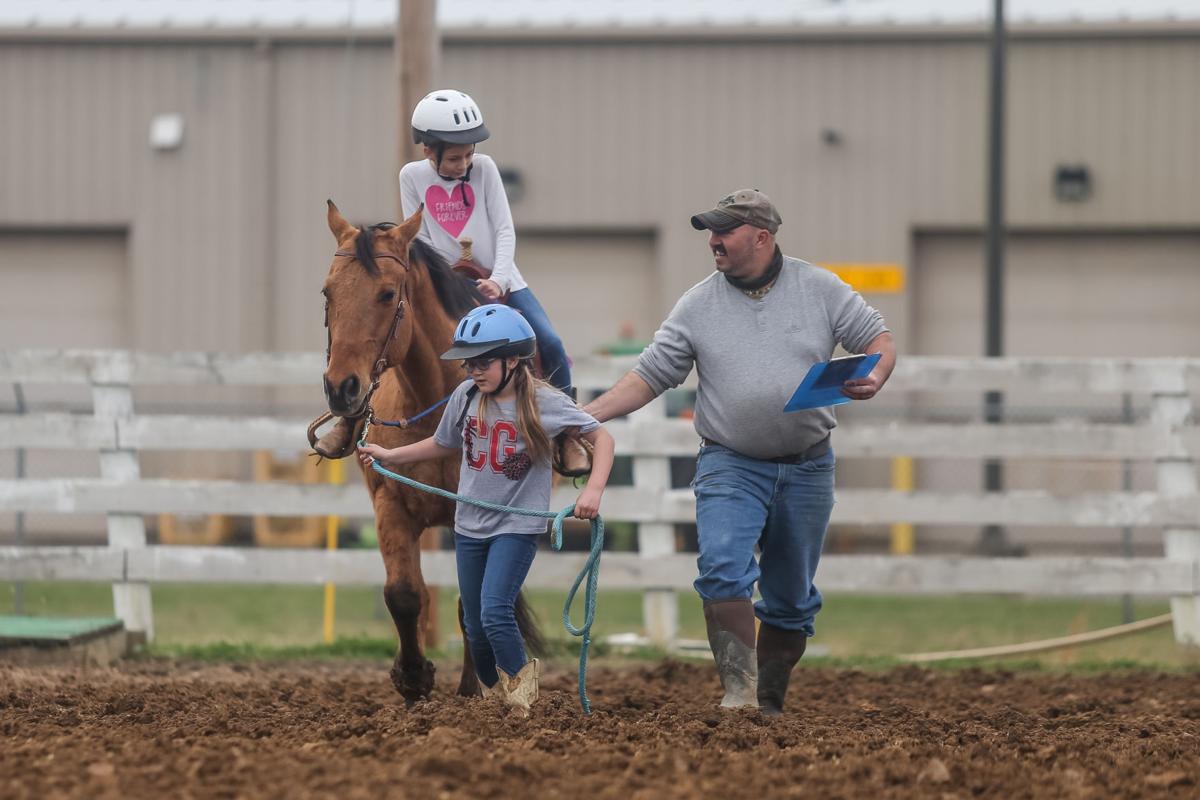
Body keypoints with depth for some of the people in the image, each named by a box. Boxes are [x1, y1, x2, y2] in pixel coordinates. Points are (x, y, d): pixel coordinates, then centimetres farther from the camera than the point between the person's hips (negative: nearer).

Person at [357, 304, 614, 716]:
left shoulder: (545, 402, -15)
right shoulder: (466, 396, -2)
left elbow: (601, 437, -8)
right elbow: (443, 445, 16)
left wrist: (593, 490, -21)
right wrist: (390, 456, 10)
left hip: (518, 525, -5)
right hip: (470, 525, 5)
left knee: (494, 613, -20)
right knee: (474, 626, 9)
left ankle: (521, 688, 4)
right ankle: (493, 697, 30)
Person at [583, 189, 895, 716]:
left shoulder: (821, 290, 0)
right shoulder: (698, 305, 0)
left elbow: (878, 340, 6)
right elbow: (649, 376, 2)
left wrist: (873, 378, -16)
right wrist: (586, 415, -9)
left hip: (806, 468, 1)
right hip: (730, 465, -1)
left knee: (791, 597, 9)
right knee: (723, 566, -24)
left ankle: (769, 702, 23)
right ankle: (738, 687, -26)